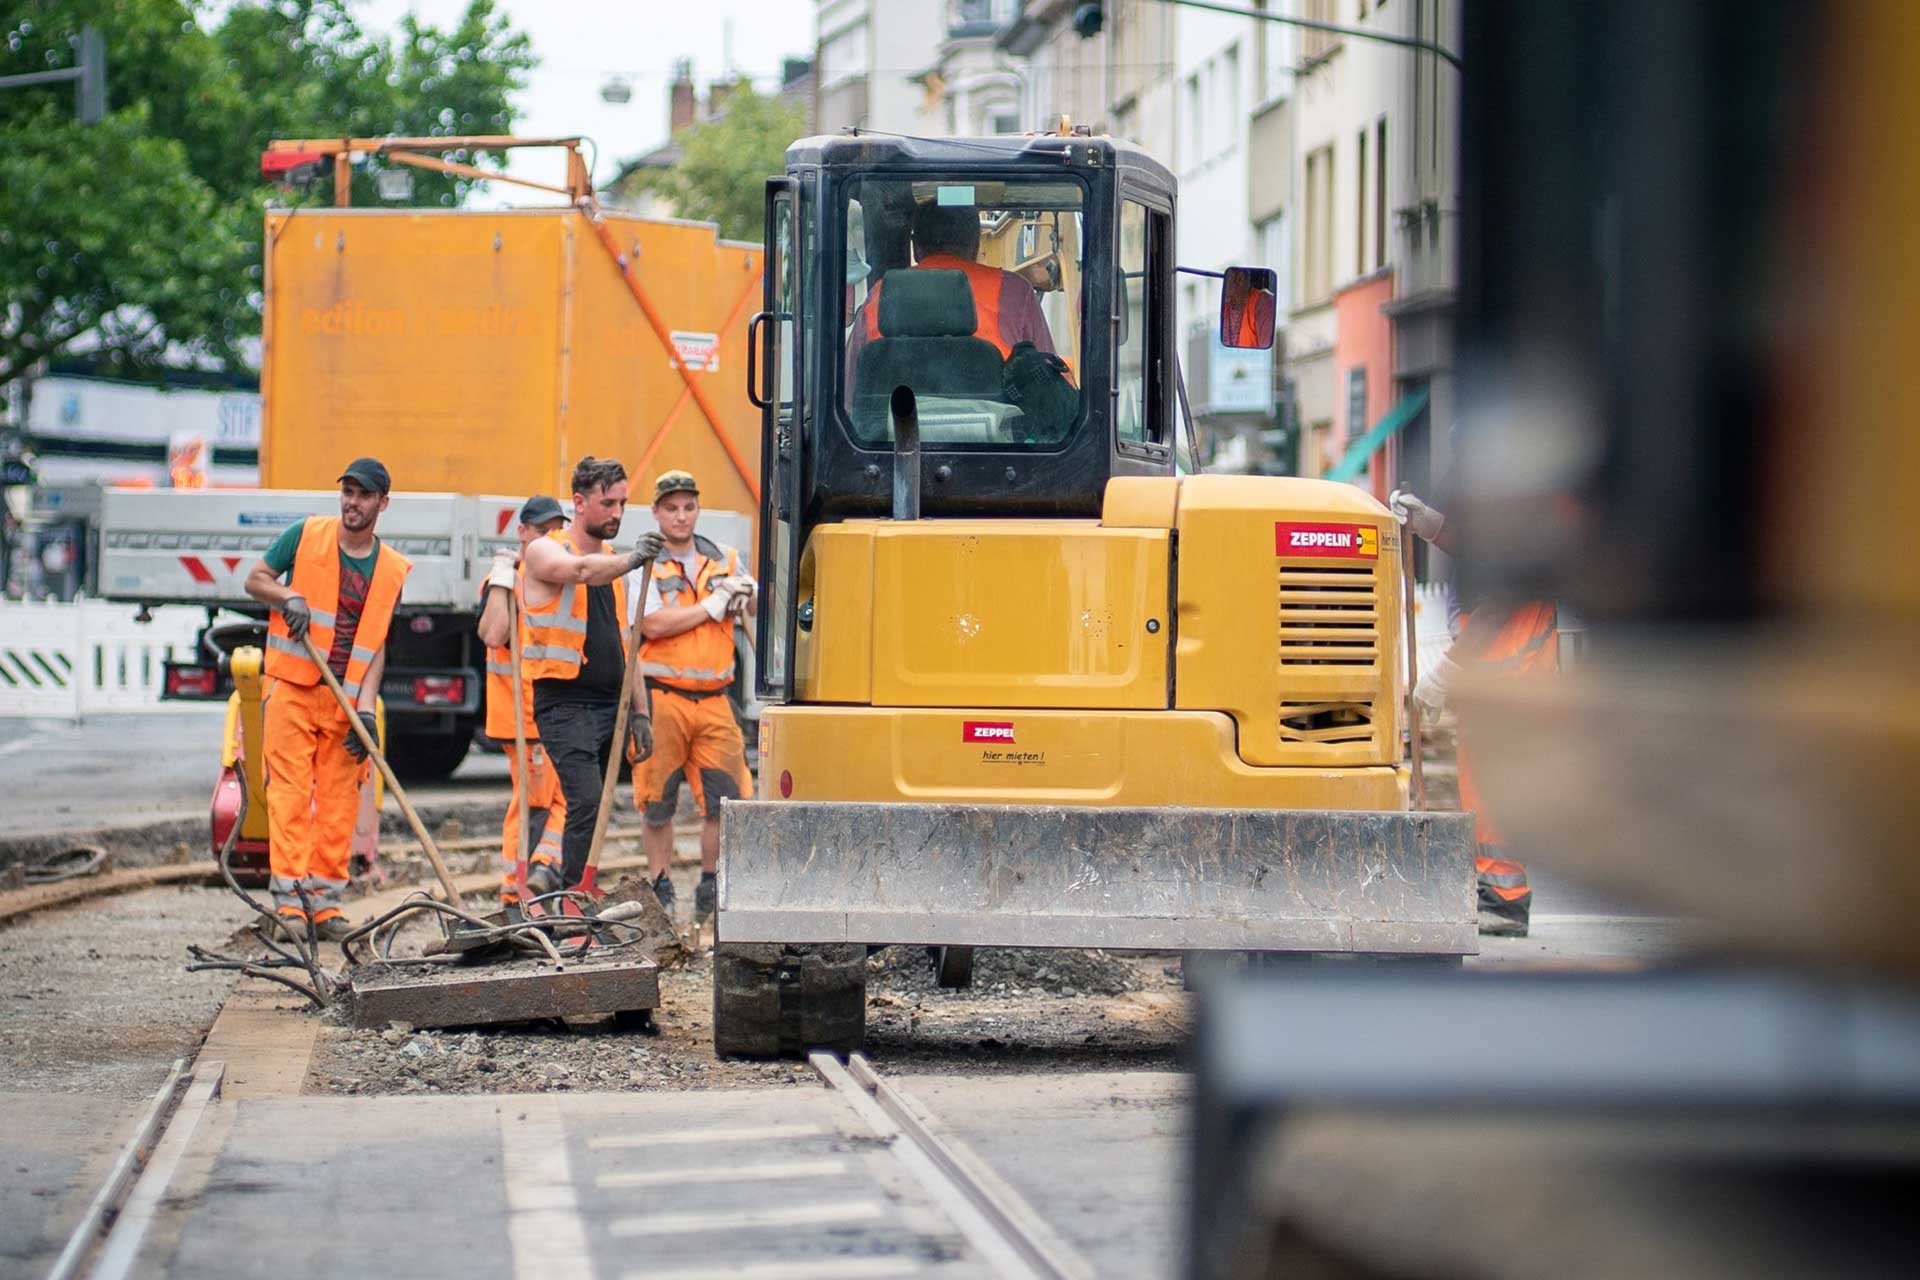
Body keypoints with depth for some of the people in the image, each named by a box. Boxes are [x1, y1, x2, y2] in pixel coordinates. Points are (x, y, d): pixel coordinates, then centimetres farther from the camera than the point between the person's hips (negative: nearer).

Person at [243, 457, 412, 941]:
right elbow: (255, 579, 8)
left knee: (339, 799, 1)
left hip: (348, 700, 2)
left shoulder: (393, 570, 6)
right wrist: (288, 598, -14)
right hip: (293, 687, -2)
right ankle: (289, 899, -9)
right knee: (290, 791, -7)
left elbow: (377, 643, 4)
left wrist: (366, 706, -6)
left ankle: (326, 900, 6)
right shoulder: (305, 535, 1)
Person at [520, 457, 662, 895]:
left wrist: (639, 712, 17)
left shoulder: (612, 563, 19)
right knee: (586, 801, -19)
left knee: (588, 805, 6)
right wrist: (631, 560, -45)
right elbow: (580, 571, -27)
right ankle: (574, 896, -16)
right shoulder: (545, 551, -3)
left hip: (611, 703, 7)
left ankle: (552, 876, 21)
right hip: (565, 701, -7)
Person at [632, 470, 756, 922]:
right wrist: (709, 608, -9)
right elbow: (652, 624, -14)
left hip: (713, 701, 3)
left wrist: (742, 593, -8)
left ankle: (712, 889, 12)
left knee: (727, 798, -2)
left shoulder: (723, 560, 14)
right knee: (658, 804, 4)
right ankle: (660, 890, 15)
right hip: (661, 698, -3)